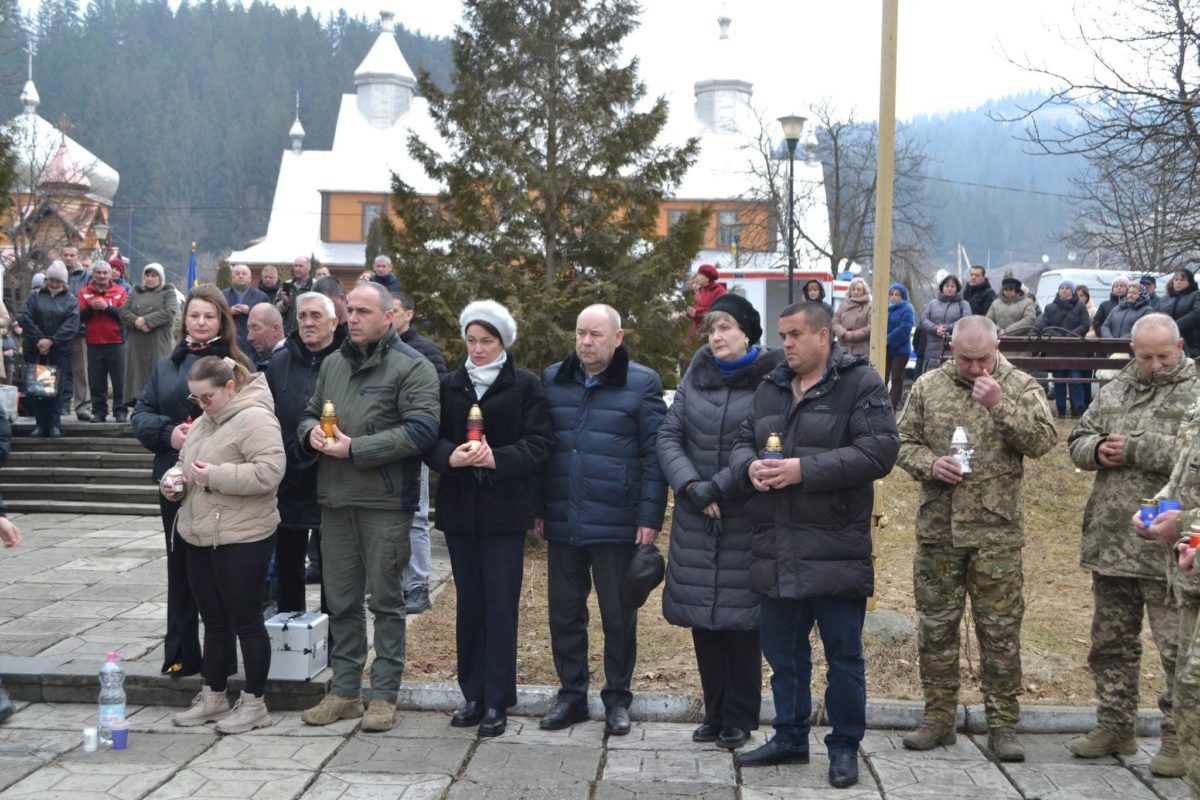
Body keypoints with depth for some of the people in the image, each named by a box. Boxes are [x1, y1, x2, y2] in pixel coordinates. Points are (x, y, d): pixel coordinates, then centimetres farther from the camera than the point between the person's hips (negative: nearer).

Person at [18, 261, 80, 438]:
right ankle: (40, 424, 6)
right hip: (35, 350, 1)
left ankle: (53, 424, 2)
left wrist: (51, 341, -16)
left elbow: (71, 325, -6)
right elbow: (23, 318, -3)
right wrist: (39, 339, -13)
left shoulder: (70, 300, 6)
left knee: (57, 388, -4)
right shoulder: (35, 297, 9)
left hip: (60, 351, -1)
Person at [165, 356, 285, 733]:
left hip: (242, 539, -9)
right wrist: (177, 483, 5)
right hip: (200, 536, 9)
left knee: (245, 620, 0)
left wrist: (215, 475, -22)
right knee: (214, 620, 16)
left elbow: (269, 472, -24)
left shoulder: (254, 418, -14)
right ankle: (212, 697, 26)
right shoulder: (203, 422, 15)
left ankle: (254, 703, 11)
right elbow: (187, 463, 27)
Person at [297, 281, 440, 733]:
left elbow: (420, 430, -17)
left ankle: (384, 696, 12)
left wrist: (354, 449, -18)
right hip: (335, 500, 6)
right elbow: (309, 414, 23)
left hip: (385, 502, -6)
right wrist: (312, 432, -3)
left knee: (386, 600, 3)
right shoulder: (333, 364, 15)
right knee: (340, 600, 12)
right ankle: (344, 692, 22)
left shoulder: (412, 368, -7)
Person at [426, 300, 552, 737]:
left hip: (504, 510, -3)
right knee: (469, 603, 9)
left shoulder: (525, 385, -1)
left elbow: (539, 443, -7)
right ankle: (472, 694, 19)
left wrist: (497, 458, -21)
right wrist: (451, 456, -18)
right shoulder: (449, 385, 9)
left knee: (501, 604, -1)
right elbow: (431, 441, 4)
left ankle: (497, 701, 7)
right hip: (459, 508, 3)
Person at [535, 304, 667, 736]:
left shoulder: (642, 384, -2)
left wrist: (650, 517, -9)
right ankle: (571, 695, 24)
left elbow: (653, 456, -4)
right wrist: (538, 509, 8)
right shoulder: (551, 380, 10)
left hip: (617, 524, -4)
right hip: (562, 522, 4)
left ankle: (617, 698, 21)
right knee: (564, 613, 10)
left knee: (618, 615, 6)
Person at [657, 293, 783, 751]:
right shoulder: (696, 378, 9)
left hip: (745, 523, -4)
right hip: (696, 523, 4)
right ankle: (715, 713, 22)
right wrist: (690, 485, -11)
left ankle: (739, 719, 15)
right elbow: (668, 436, 4)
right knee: (703, 619, 8)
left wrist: (716, 488, -17)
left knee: (741, 619, 2)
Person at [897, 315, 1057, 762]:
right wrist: (929, 464, -11)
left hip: (996, 531, -2)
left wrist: (1000, 405, -20)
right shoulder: (928, 387, 6)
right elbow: (904, 442, 9)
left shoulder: (1020, 387, 0)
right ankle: (938, 718, 22)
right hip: (937, 528, 2)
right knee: (935, 626, 9)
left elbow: (1043, 441, -11)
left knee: (1000, 631, 3)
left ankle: (1002, 724, 13)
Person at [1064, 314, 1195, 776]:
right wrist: (1097, 449, -6)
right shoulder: (1113, 392, 13)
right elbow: (1077, 442, 16)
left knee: (1178, 648, 1)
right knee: (1110, 641, 15)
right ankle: (1114, 726, 28)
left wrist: (1138, 448, -19)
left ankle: (1179, 738, 12)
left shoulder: (1194, 394, -5)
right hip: (1110, 544, 6)